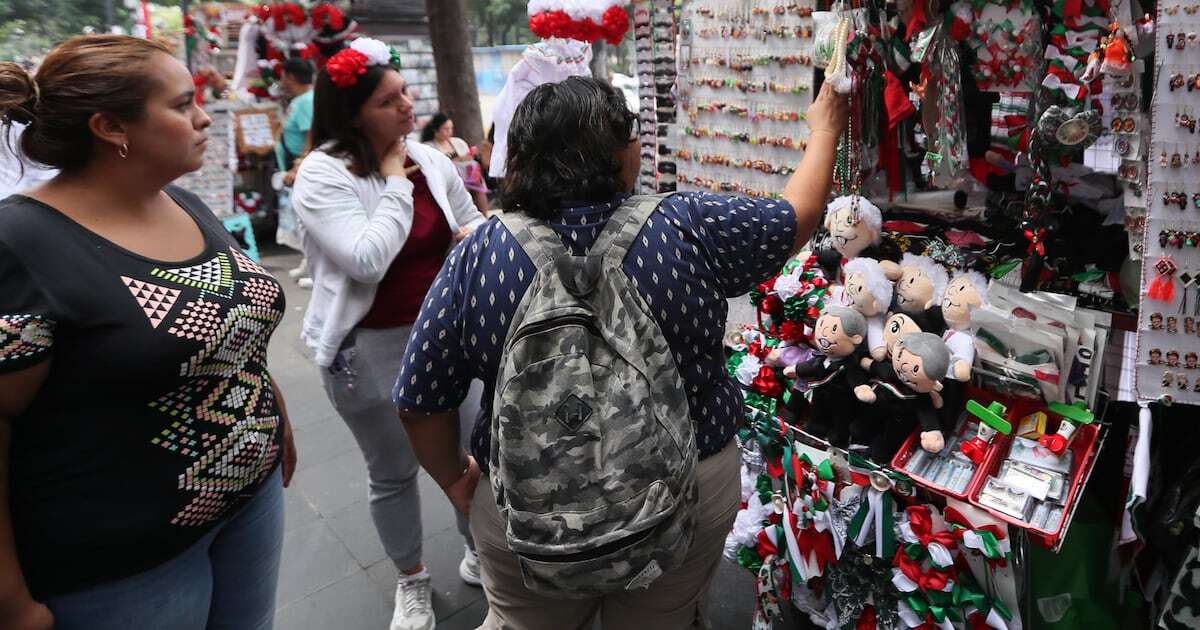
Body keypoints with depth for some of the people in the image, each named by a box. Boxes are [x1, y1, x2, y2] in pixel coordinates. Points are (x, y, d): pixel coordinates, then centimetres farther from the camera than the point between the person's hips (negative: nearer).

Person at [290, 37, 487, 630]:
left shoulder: (430, 159, 1)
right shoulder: (321, 175, -16)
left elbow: (471, 224, 14)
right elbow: (367, 261, -28)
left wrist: (476, 237, -9)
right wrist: (394, 183, -19)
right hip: (371, 349, -4)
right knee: (393, 473, 13)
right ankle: (411, 581, 37)